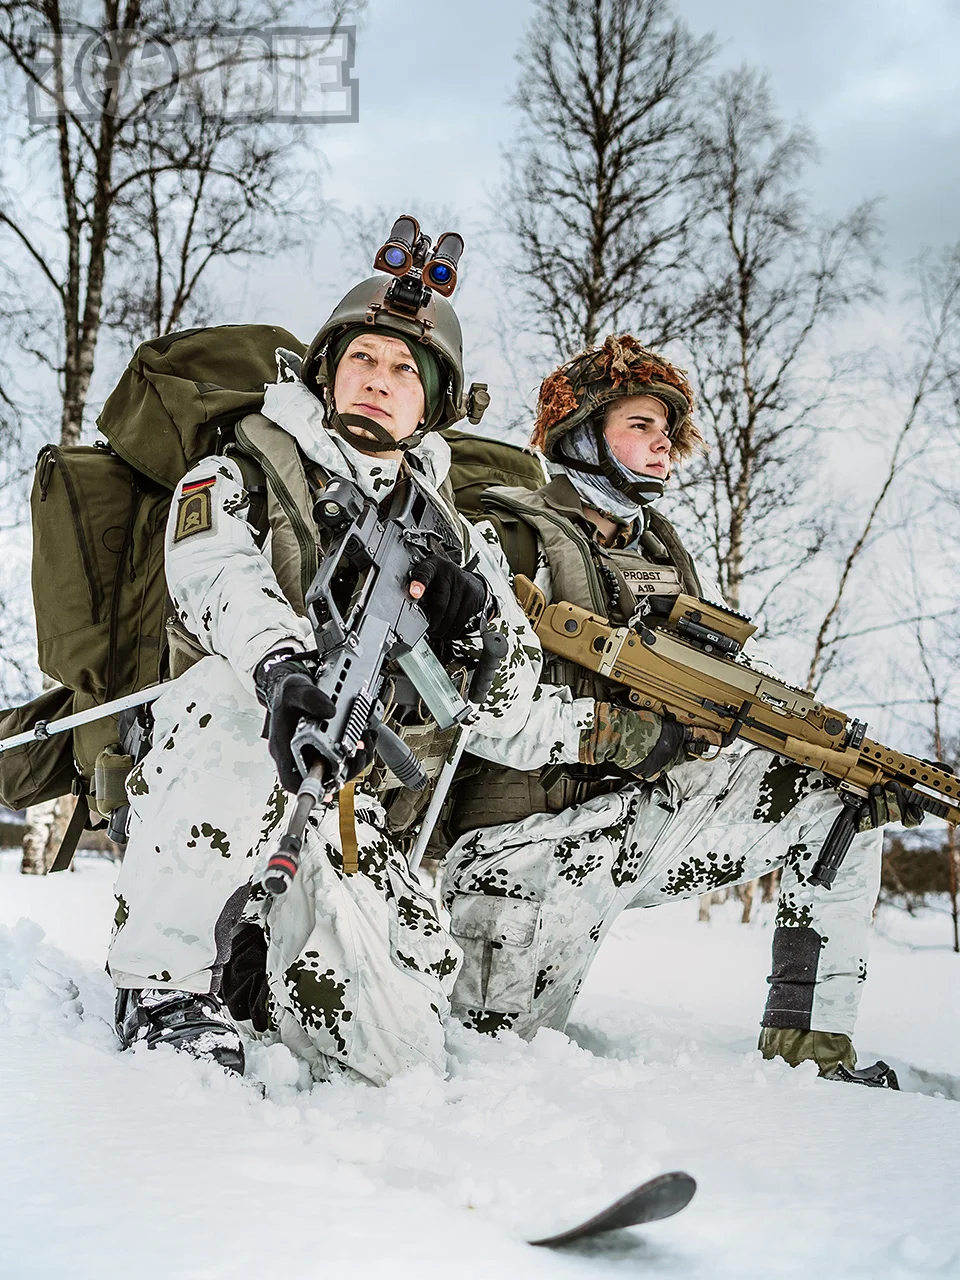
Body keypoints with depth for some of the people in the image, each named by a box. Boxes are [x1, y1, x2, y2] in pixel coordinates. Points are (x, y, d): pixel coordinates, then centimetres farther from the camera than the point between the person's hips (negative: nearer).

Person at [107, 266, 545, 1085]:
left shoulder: (450, 537, 18)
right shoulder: (238, 478, 7)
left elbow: (504, 711, 12)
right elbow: (218, 578, -18)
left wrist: (481, 622, -11)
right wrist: (282, 665, -40)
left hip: (347, 816, 3)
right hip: (208, 804, -3)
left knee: (400, 1055, -16)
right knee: (239, 697, -36)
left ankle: (246, 969, 15)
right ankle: (163, 984, -24)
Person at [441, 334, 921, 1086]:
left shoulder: (672, 563, 18)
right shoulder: (505, 544, -5)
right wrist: (615, 731, -21)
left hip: (639, 814, 7)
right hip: (524, 840, -7)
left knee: (832, 787, -4)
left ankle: (811, 1052, -2)